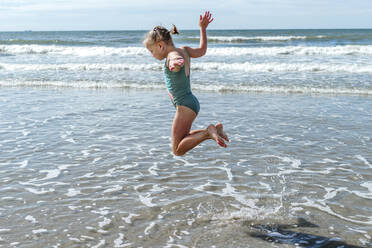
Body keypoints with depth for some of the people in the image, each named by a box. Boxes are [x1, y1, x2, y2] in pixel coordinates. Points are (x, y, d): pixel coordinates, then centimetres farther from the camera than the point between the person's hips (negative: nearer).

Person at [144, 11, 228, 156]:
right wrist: (202, 28, 30)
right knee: (182, 139, 26)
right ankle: (215, 130, 15)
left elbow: (179, 61, -45)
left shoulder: (172, 56, -19)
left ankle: (208, 132, -14)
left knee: (177, 150, -5)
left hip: (184, 106, -10)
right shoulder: (183, 50, 8)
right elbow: (202, 51, 25)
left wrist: (175, 64, -68)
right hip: (191, 102, 10)